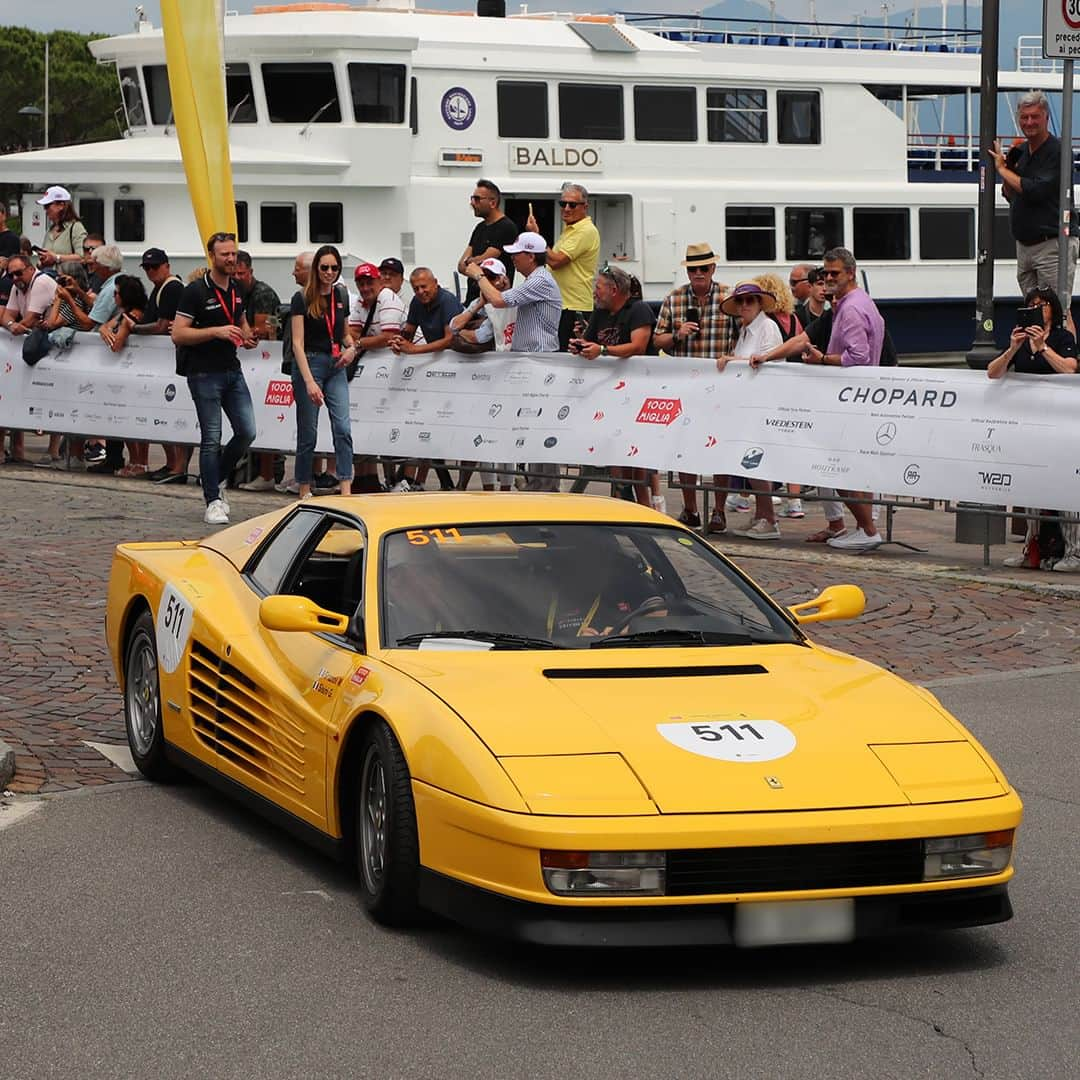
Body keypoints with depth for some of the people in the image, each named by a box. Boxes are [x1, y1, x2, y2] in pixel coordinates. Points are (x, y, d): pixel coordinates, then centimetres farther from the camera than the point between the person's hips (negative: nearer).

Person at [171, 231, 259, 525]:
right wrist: (216, 331, -23)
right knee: (212, 439, -4)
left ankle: (217, 479, 25)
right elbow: (178, 334, -14)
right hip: (205, 373, -6)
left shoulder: (236, 290, 11)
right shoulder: (196, 291, -10)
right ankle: (213, 501, 3)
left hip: (232, 371, 7)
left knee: (247, 432, 3)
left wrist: (247, 337, 5)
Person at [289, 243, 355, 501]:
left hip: (335, 366, 4)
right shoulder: (303, 299, -9)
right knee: (308, 433, 2)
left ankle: (346, 492, -12)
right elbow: (298, 343, -15)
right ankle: (305, 492, 13)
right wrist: (309, 381, -24)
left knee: (343, 428, -8)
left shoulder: (341, 296, 8)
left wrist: (351, 348, -3)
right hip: (309, 363, -4)